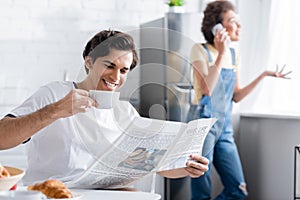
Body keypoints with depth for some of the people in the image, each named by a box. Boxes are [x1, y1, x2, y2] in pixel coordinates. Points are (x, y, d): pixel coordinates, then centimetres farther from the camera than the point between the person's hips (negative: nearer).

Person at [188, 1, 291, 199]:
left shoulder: (234, 54, 11)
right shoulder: (200, 50, -7)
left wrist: (263, 75, 8)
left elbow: (236, 96, 13)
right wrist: (221, 53, -18)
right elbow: (207, 89, -19)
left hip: (225, 127, 7)